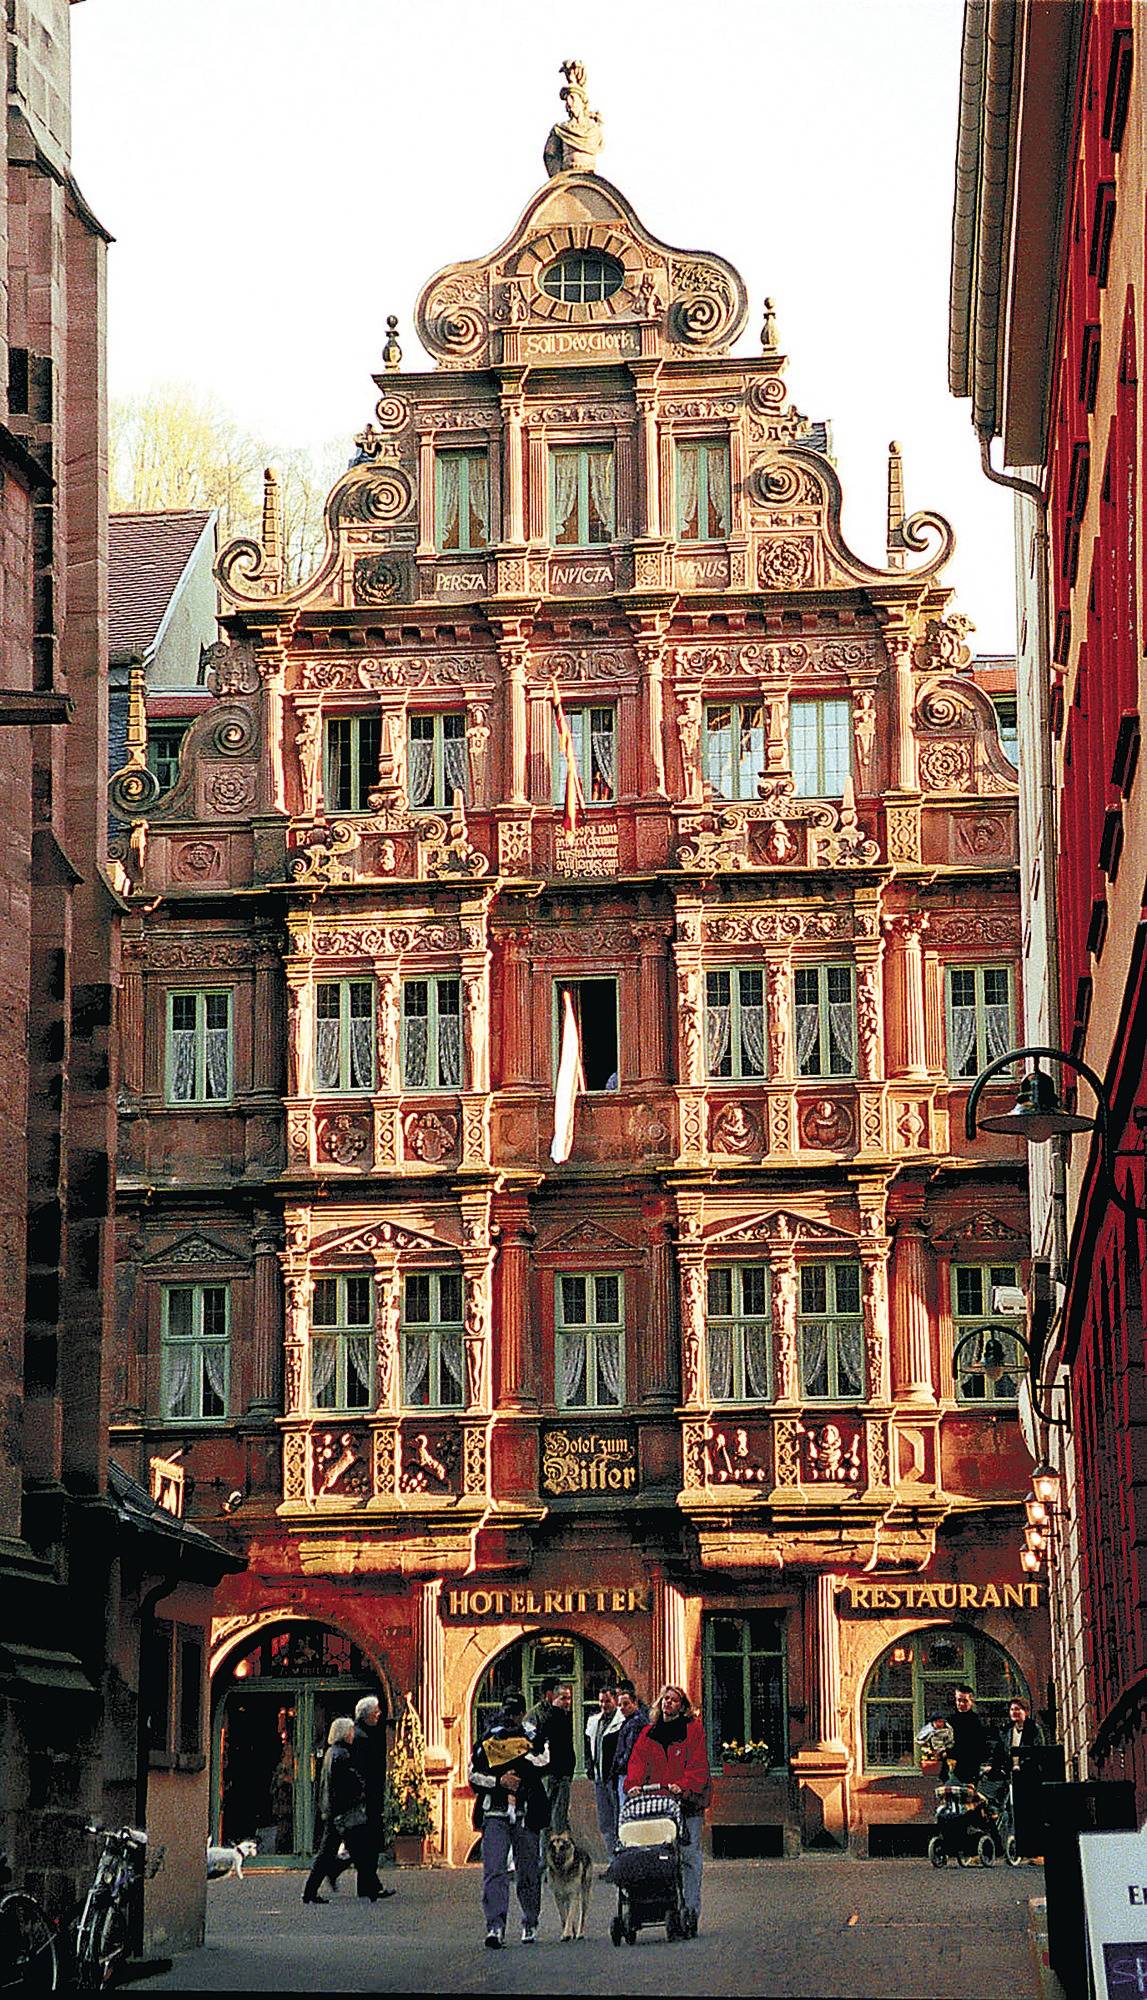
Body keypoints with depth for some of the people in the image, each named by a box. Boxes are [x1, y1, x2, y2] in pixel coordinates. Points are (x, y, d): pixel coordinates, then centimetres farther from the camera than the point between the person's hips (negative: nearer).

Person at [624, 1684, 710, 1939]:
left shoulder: (693, 1730, 5)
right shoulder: (648, 1733, 16)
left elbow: (698, 1765, -4)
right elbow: (638, 1761, 6)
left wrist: (683, 1785, -20)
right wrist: (634, 1784, -13)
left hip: (687, 1803, -3)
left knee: (688, 1857, -5)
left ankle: (691, 1912, -4)